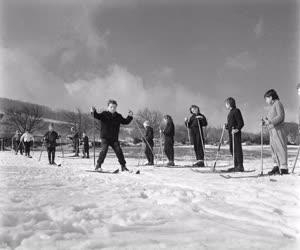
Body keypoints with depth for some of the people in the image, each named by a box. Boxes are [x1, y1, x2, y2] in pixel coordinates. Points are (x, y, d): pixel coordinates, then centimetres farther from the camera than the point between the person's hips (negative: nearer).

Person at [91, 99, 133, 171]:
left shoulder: (118, 116, 8)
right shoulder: (104, 114, -4)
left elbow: (125, 122, 15)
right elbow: (97, 116, -20)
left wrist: (130, 117, 2)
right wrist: (94, 112, -39)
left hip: (114, 138, 3)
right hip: (105, 137, -3)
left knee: (119, 151, -1)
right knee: (104, 150, -17)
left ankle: (123, 166, 10)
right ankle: (98, 165, -6)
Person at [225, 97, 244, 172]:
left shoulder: (236, 111, -8)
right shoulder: (230, 112, 19)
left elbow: (241, 123, -13)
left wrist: (237, 129, -23)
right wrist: (227, 125, 12)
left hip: (236, 132, -10)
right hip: (231, 133, 10)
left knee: (237, 149, -8)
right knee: (232, 149, 11)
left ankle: (240, 166, -4)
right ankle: (236, 166, 18)